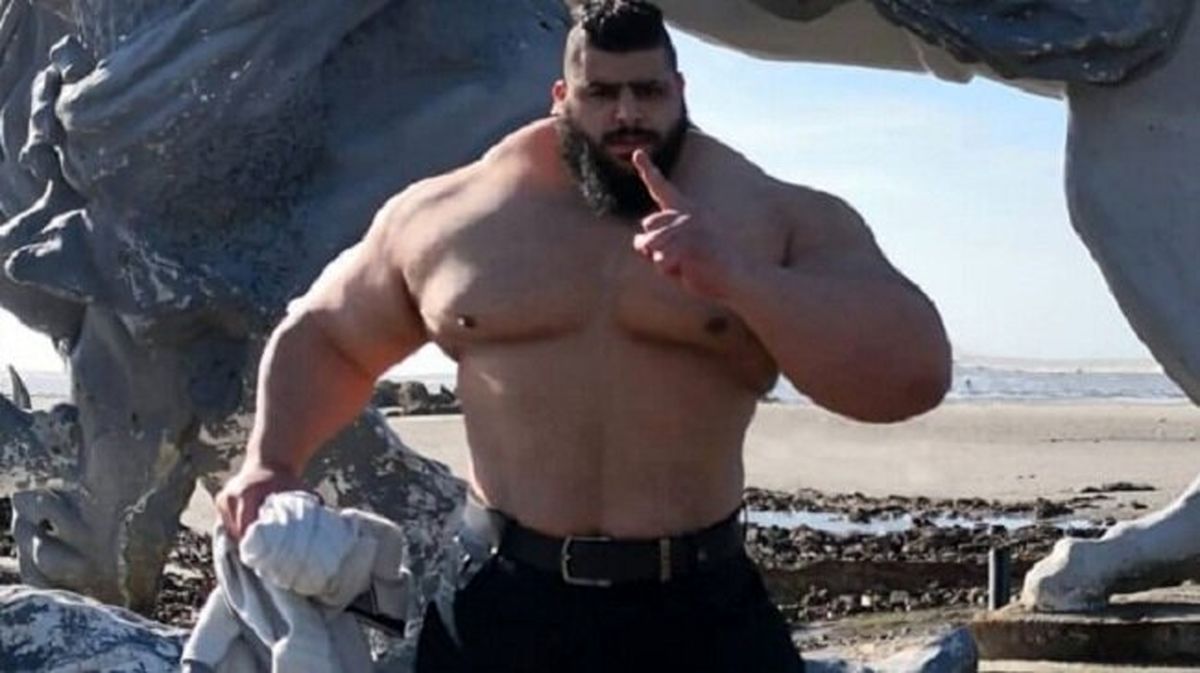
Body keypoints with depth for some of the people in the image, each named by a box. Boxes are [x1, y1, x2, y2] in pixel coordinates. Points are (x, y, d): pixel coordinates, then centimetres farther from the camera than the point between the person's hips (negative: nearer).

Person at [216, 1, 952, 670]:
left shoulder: (779, 217, -3)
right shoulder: (447, 213, 4)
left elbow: (914, 373, -16)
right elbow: (325, 334, 20)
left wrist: (738, 278, -26)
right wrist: (271, 461, 4)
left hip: (700, 604, -1)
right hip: (503, 596, 1)